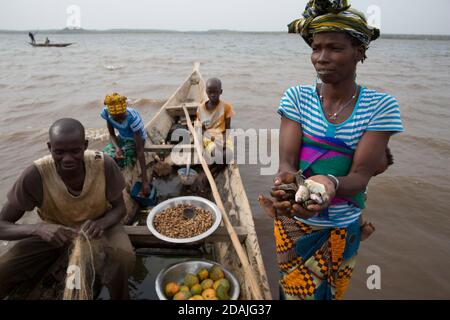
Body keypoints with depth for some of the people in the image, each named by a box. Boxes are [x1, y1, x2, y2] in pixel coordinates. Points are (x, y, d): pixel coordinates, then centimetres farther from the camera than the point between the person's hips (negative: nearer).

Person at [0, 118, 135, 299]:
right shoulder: (35, 176, -27)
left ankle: (119, 296, 1)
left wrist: (101, 223, -33)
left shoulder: (104, 165, -26)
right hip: (52, 232, 1)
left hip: (97, 225, -1)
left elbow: (119, 207, -11)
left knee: (122, 259, -30)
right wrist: (38, 228, -40)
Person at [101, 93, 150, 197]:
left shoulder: (133, 118, -36)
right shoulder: (106, 113, -22)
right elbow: (112, 134, -6)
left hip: (135, 140, -5)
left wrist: (145, 180, -36)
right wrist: (116, 148, -30)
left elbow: (140, 151, -35)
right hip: (121, 138, 5)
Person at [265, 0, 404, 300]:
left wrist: (331, 183, -41)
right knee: (295, 290, 15)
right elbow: (287, 161, -17)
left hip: (343, 228, 1)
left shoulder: (381, 106, -11)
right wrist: (285, 179, -41)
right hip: (294, 221, 0)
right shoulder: (297, 97, -10)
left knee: (331, 293, 22)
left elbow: (361, 175, -19)